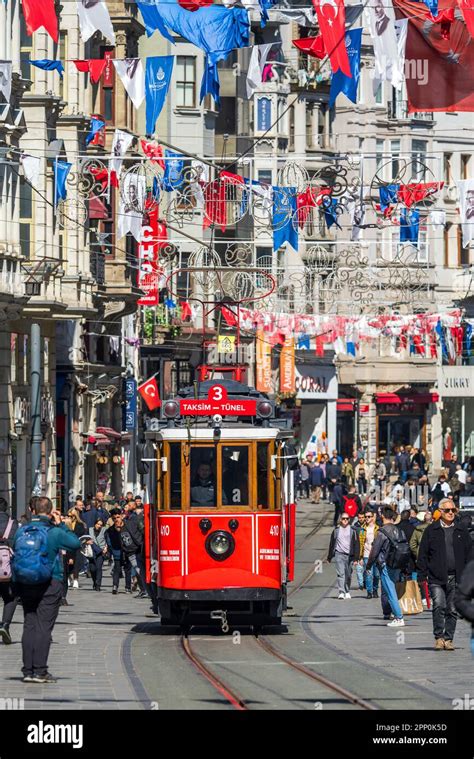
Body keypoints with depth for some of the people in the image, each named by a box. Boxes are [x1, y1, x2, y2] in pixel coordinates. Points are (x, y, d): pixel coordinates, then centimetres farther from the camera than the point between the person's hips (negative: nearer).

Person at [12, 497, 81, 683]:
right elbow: (76, 543, 0)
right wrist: (61, 525, 4)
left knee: (29, 626, 9)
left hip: (25, 585, 4)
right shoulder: (54, 532, -11)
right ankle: (40, 671, -7)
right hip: (50, 584, -4)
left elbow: (15, 552, 7)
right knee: (44, 627, -3)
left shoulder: (21, 531, 2)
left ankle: (28, 671, 6)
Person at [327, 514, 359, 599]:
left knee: (348, 575, 7)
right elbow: (332, 543, 14)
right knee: (340, 573, -12)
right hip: (339, 554, -1)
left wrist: (356, 558, -1)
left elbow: (356, 544, 5)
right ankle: (341, 592, -18)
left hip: (349, 555, 1)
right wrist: (329, 557, 15)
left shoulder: (352, 530, 5)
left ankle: (347, 592, 23)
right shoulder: (336, 530, 8)